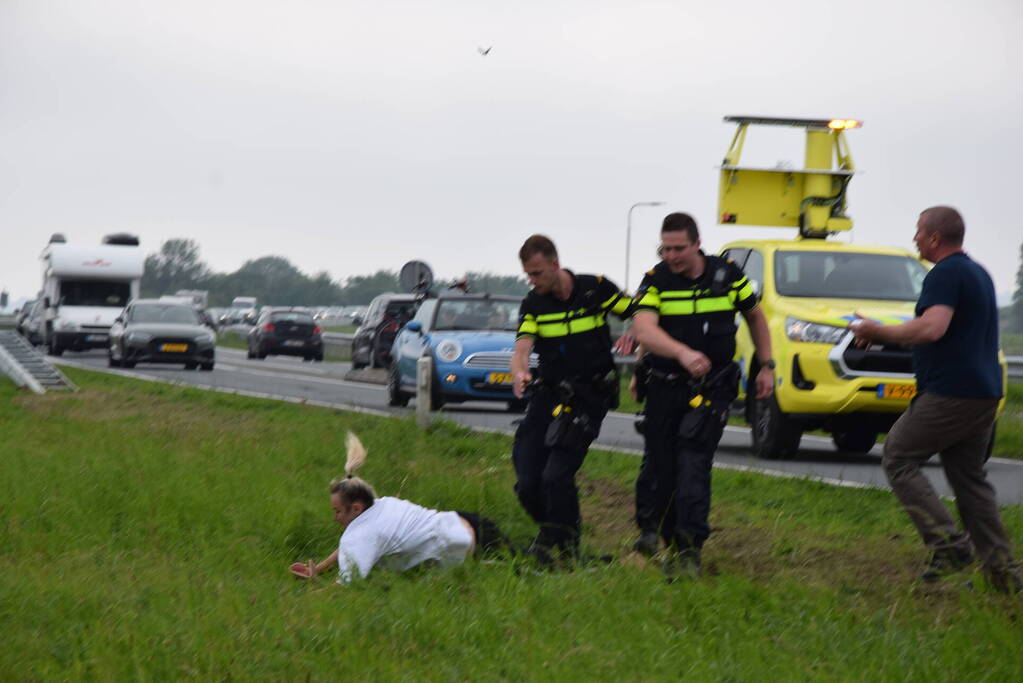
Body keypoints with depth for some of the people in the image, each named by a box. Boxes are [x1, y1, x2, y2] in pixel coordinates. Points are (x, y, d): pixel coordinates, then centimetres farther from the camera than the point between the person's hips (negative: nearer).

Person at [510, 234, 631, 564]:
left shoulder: (596, 289, -5)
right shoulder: (533, 304, 2)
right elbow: (522, 347, -13)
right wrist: (519, 372, -36)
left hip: (589, 397, -4)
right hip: (548, 396, 4)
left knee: (557, 474, -18)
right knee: (527, 482, -2)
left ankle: (563, 544, 2)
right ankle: (548, 528, 27)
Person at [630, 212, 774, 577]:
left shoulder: (727, 275, -1)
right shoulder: (656, 280, -7)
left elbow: (755, 316, 17)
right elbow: (643, 329, -26)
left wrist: (766, 366, 13)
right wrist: (684, 353, -43)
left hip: (713, 388, -1)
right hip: (664, 386, 1)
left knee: (694, 465, -13)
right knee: (659, 467, 5)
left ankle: (688, 550, -14)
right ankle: (652, 529, 30)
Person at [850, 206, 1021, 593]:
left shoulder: (946, 274, -12)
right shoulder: (978, 273, 20)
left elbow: (932, 328, -27)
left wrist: (878, 332, -14)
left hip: (948, 394, -9)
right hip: (984, 396, 9)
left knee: (898, 458, 1)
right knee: (969, 478, 13)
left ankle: (948, 544, -11)